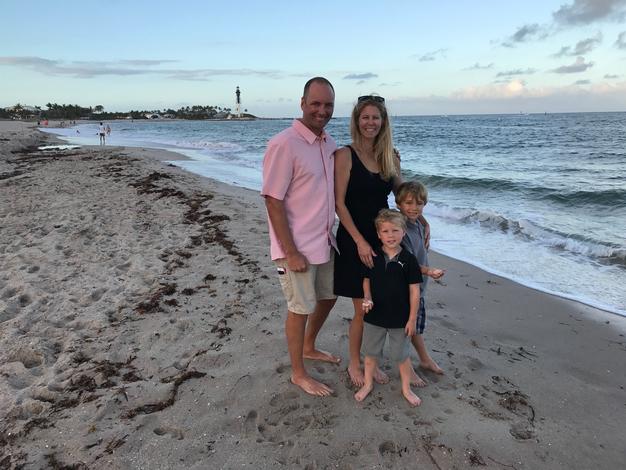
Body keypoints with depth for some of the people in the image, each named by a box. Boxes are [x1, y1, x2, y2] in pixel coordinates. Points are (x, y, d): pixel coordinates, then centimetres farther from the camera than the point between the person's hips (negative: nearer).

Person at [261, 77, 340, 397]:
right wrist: (290, 252, -20)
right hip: (298, 247, -8)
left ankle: (309, 347, 46)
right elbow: (273, 201, -20)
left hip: (324, 242, 8)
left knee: (328, 296, 21)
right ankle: (298, 374, 26)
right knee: (301, 308, 5)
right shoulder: (284, 144, -18)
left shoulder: (329, 143, 6)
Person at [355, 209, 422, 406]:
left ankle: (406, 388, 34)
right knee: (371, 352, 17)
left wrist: (412, 318, -7)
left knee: (401, 355, 13)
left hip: (400, 319, -2)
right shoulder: (373, 257, -5)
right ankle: (368, 384, 37)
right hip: (374, 316, 2)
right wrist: (367, 298, -12)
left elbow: (414, 291, -7)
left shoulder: (408, 260, -11)